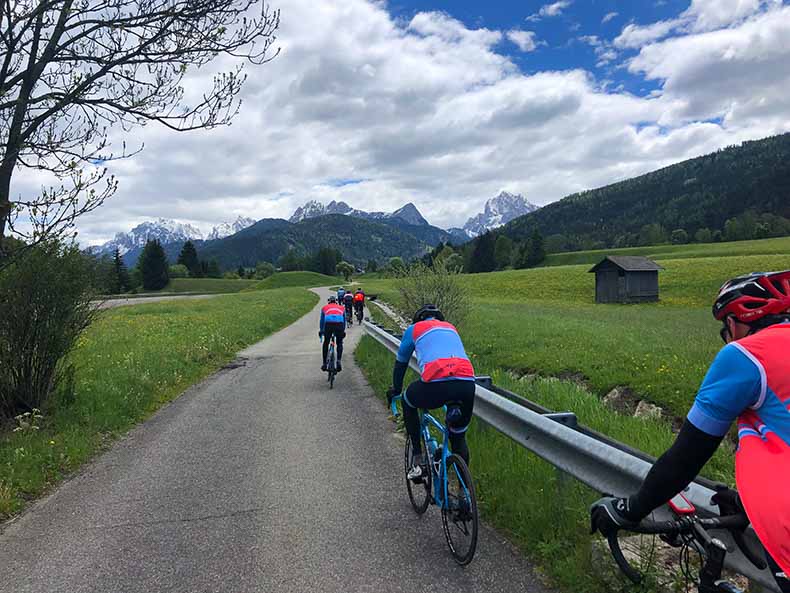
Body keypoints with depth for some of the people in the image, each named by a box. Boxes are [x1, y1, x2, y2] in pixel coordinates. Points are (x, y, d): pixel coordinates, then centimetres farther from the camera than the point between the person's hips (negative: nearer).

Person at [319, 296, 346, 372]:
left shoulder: (325, 308, 31)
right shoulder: (341, 308, 33)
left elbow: (322, 321, 41)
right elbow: (344, 320, 42)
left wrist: (321, 331, 55)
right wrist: (343, 331, 55)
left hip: (328, 324, 0)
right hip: (339, 325, 0)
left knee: (326, 343, 21)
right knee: (339, 343, 21)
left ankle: (324, 364, 20)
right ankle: (339, 362, 4)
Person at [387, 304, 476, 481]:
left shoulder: (414, 329, 23)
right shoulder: (451, 328, 34)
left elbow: (401, 363, 31)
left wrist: (395, 390, 47)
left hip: (436, 383, -4)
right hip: (467, 383, 4)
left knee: (408, 402, 30)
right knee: (459, 438, 26)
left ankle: (418, 460, 25)